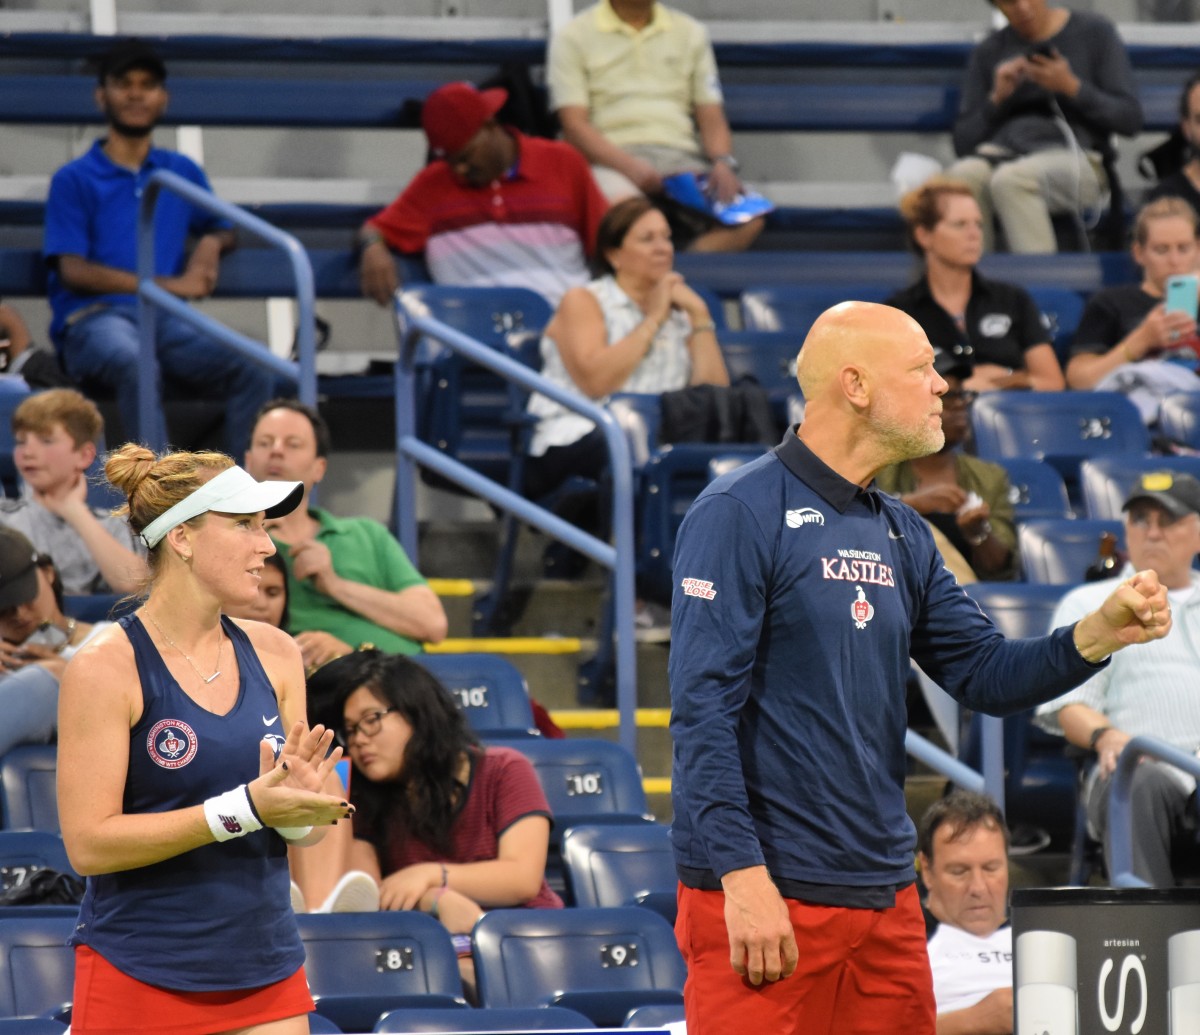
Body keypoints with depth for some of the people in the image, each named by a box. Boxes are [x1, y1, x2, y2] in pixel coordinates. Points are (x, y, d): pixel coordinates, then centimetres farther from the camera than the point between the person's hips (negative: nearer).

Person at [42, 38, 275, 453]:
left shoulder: (182, 172, 21)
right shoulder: (74, 180, 8)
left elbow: (223, 231, 33)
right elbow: (72, 270, -2)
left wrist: (211, 244, 5)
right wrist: (166, 284, -11)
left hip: (167, 322, 4)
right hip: (94, 318, -4)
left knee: (252, 373, -27)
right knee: (135, 365, -41)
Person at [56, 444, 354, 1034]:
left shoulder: (274, 654, 6)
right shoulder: (105, 668, -11)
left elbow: (305, 832, 11)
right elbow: (88, 843, -17)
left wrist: (299, 805, -13)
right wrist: (245, 809, -22)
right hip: (138, 982, -5)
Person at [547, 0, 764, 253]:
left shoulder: (691, 33, 20)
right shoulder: (572, 37, 9)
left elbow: (712, 119, 15)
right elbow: (574, 126, -2)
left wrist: (723, 162, -8)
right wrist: (629, 166, -19)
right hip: (610, 157, -3)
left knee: (750, 218, -28)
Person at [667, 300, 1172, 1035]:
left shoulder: (902, 534, 15)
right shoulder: (739, 514, -10)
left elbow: (984, 674, 13)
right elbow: (704, 708, -15)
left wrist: (1098, 636, -6)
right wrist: (744, 878, -21)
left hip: (885, 892, 8)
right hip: (767, 894, -8)